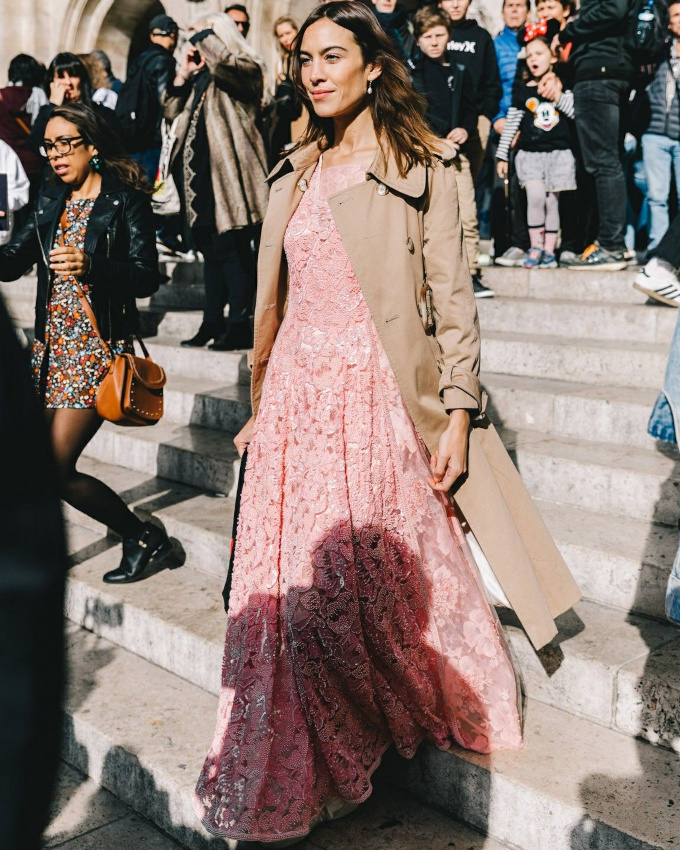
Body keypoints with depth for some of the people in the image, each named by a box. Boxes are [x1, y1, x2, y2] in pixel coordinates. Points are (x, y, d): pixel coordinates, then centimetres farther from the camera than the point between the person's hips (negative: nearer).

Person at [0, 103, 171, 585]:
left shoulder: (127, 201, -5)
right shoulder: (52, 200, 14)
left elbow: (147, 278, -14)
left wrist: (91, 266, -30)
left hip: (98, 348, -7)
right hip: (51, 347, 7)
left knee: (56, 469, -10)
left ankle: (143, 536, 8)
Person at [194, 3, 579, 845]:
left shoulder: (422, 166, -1)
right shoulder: (294, 173, 14)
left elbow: (452, 295, -5)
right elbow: (273, 300, 16)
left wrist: (458, 412, -11)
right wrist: (261, 406, 16)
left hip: (379, 396, -4)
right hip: (297, 395, 5)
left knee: (394, 568, 1)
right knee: (293, 581, 6)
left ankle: (455, 709, 29)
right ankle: (290, 776, 22)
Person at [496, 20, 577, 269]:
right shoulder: (522, 91, 7)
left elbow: (575, 111, -8)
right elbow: (510, 124, 8)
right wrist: (502, 155, 6)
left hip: (559, 152, 0)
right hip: (530, 152, 0)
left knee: (552, 201, 2)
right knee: (536, 196, -18)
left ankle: (549, 250, 10)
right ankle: (535, 246, -5)